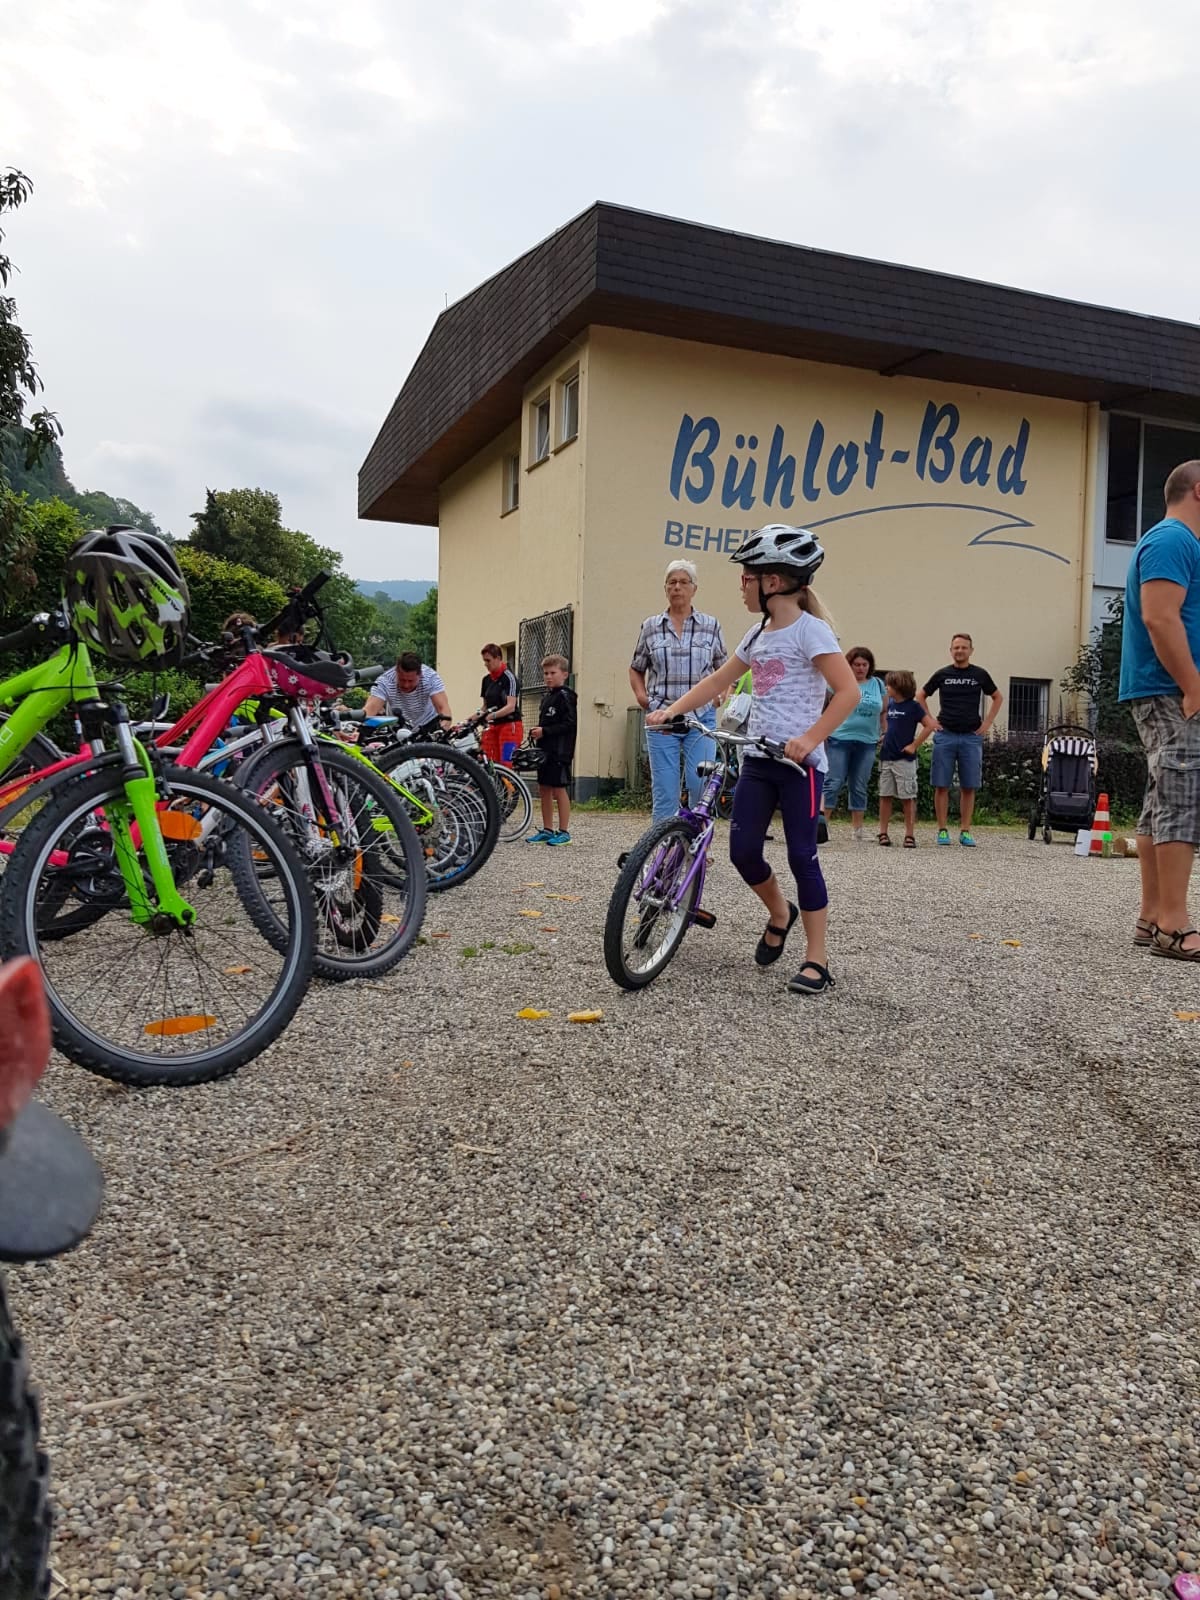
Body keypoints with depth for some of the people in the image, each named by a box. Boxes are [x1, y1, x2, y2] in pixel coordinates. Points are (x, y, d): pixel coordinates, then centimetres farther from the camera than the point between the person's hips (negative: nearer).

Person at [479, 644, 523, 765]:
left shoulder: (509, 677, -10)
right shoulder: (487, 679, 12)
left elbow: (511, 706, -18)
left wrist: (492, 715, -31)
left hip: (509, 726, -7)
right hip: (492, 727, 7)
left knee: (506, 767, -11)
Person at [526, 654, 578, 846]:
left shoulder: (565, 696, -10)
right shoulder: (546, 697, 17)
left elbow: (570, 724, -18)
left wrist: (544, 731, -19)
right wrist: (536, 732, 7)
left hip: (560, 751, -9)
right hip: (545, 750, 9)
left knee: (559, 789, -5)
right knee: (544, 789, 10)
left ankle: (564, 831, 2)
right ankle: (547, 830, 19)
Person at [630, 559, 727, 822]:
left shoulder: (710, 625, 7)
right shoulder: (651, 626, 8)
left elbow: (725, 668, 16)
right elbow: (636, 669, 19)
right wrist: (641, 694, 2)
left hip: (701, 718, 0)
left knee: (703, 786, -6)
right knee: (664, 790, 0)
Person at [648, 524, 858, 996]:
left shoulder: (809, 630, -10)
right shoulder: (759, 634, 14)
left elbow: (848, 691, -17)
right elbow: (716, 681, 20)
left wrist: (810, 739, -26)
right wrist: (670, 710, 10)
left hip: (799, 761, -7)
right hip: (757, 759, 7)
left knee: (801, 856, -4)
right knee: (743, 851, 3)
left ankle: (817, 959, 7)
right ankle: (779, 914, 31)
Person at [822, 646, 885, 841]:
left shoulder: (877, 684, 10)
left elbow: (884, 711, 17)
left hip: (866, 743, 4)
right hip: (839, 739, -4)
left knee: (859, 787, 9)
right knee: (833, 783, -7)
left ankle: (857, 830, 15)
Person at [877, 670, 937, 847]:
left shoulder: (912, 706, -8)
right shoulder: (890, 704, 8)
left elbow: (930, 725, -13)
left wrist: (914, 745, -13)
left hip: (904, 759, -6)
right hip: (886, 757, 6)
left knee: (908, 798, 0)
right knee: (885, 796, 7)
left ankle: (910, 835, 4)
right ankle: (883, 833, 13)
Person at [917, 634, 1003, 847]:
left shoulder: (980, 675, 6)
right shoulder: (942, 674, 5)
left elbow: (998, 697, 18)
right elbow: (921, 697, 16)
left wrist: (987, 723, 7)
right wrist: (930, 720, 4)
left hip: (972, 737, 0)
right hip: (945, 735, 0)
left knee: (968, 787, 2)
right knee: (942, 786, -1)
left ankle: (965, 831, 8)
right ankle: (943, 830, 5)